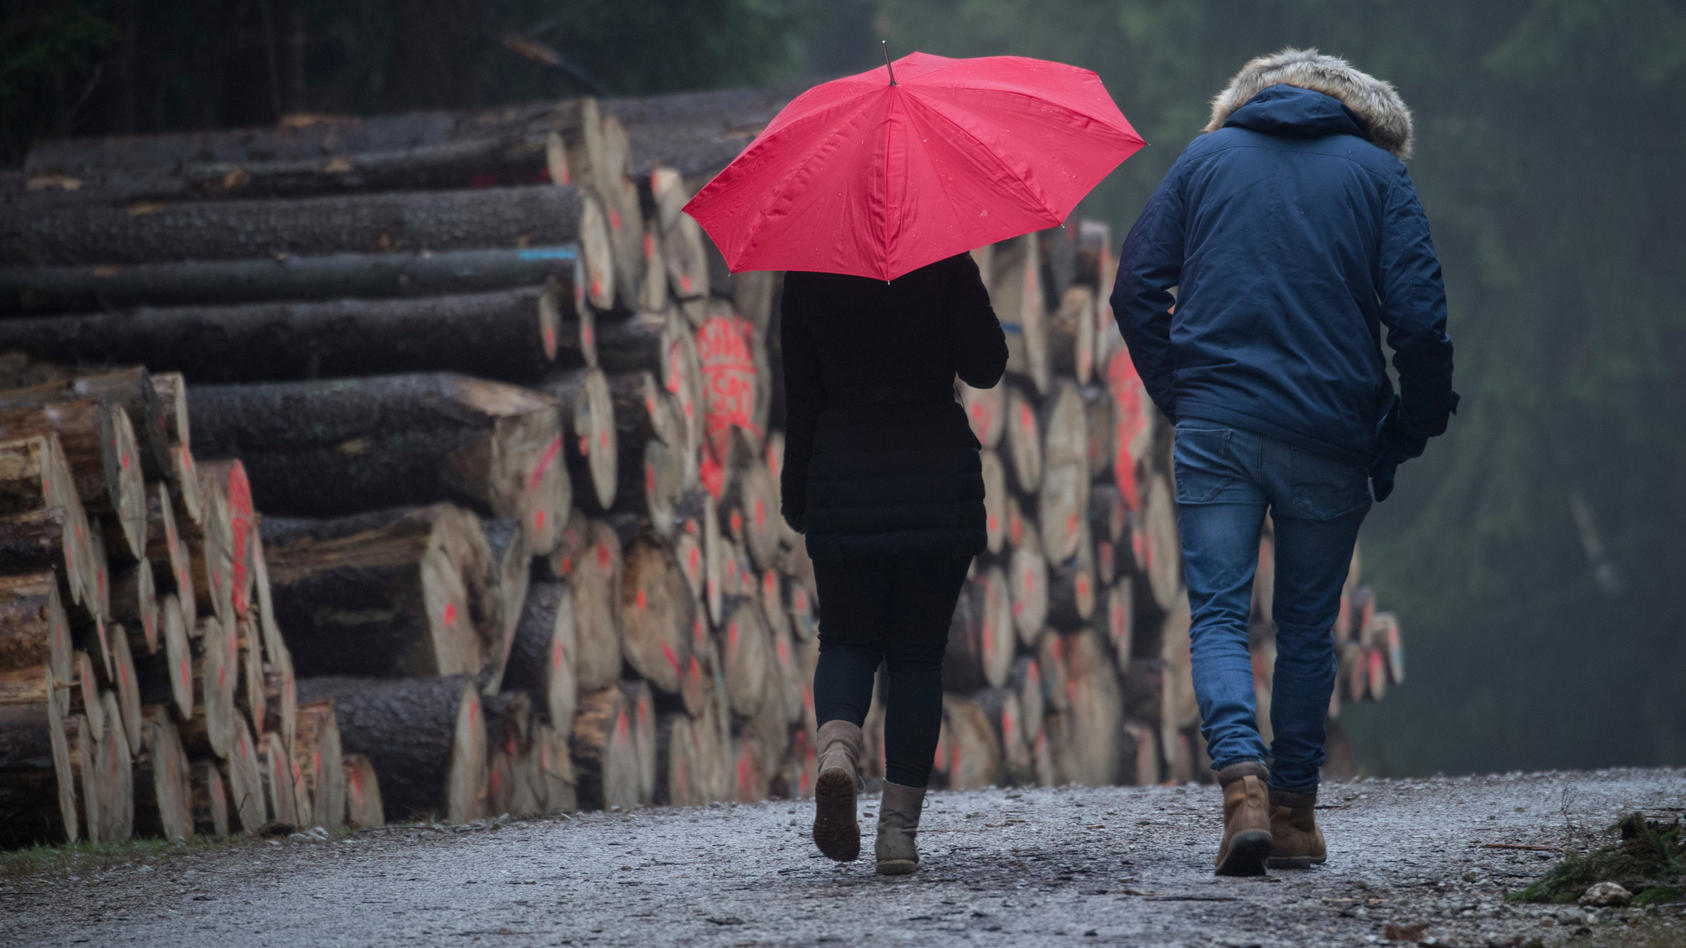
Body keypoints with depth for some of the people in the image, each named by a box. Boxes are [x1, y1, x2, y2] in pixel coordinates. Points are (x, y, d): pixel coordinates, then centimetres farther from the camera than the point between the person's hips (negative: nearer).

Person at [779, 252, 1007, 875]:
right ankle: (900, 827, -1)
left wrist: (796, 496, 11)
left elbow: (800, 396, 3)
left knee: (847, 641, 13)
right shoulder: (945, 264, -4)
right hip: (940, 474, -1)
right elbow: (985, 369, 0)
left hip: (844, 479, 1)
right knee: (918, 653, 7)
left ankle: (836, 750, -20)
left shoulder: (807, 278, 1)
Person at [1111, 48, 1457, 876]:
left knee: (1217, 614, -1)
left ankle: (1242, 781, -25)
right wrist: (1409, 431, 7)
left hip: (1214, 427, 0)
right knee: (1307, 623, 12)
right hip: (1329, 435, 0)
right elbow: (1419, 316, -3)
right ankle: (1295, 819, 15)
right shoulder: (1377, 172, 7)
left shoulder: (1205, 157, 13)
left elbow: (1135, 286, 8)